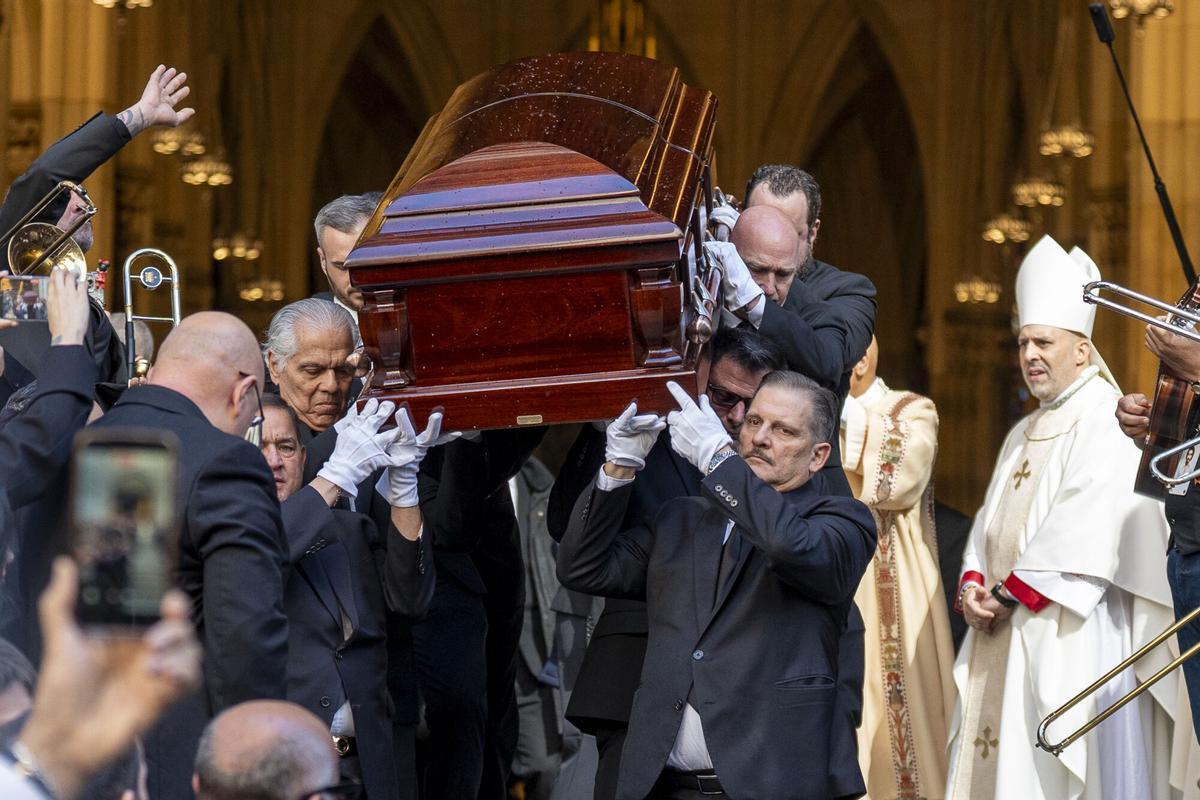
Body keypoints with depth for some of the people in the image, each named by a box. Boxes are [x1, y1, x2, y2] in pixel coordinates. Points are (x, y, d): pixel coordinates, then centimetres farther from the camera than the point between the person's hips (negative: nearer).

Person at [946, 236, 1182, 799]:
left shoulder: (1106, 424, -8)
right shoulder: (1024, 434, 21)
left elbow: (1085, 532, -18)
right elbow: (991, 520, 19)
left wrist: (1009, 594, -14)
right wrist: (973, 586, 0)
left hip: (1072, 640, -9)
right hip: (1004, 632, 9)